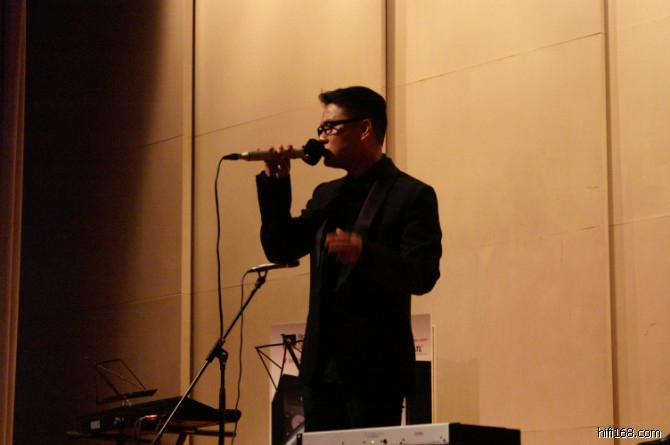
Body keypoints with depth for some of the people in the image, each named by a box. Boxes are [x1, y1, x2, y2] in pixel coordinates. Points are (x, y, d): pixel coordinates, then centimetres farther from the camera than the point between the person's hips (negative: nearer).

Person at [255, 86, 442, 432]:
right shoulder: (326, 196, 19)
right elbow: (280, 250, 16)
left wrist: (364, 253, -30)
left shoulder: (412, 195, -4)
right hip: (322, 365, 7)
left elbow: (423, 276, -14)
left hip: (375, 368, -7)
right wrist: (275, 183, 6)